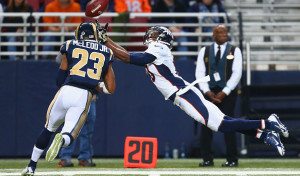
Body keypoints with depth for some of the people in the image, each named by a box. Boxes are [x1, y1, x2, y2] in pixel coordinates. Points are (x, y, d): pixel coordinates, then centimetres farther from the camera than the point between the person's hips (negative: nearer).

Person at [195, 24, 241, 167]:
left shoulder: (234, 51, 5)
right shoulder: (204, 51, 10)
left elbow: (237, 73, -3)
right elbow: (200, 73, 4)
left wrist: (224, 92, -11)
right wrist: (207, 92, -9)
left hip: (227, 93, -2)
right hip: (209, 92, 2)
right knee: (206, 126, -3)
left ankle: (232, 160, -2)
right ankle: (207, 159, 2)